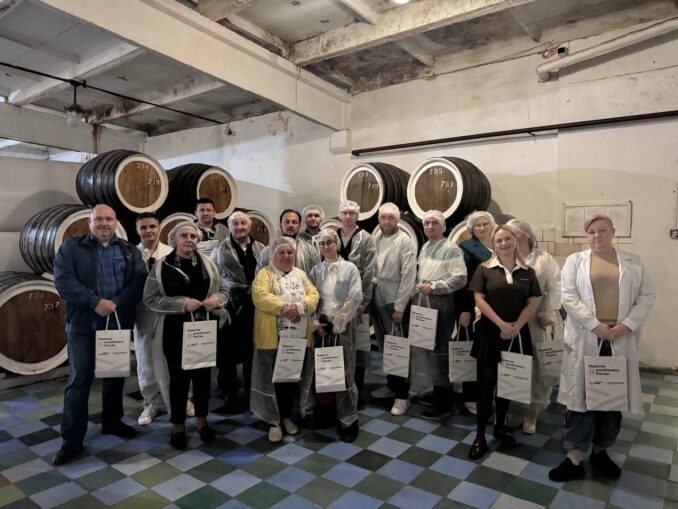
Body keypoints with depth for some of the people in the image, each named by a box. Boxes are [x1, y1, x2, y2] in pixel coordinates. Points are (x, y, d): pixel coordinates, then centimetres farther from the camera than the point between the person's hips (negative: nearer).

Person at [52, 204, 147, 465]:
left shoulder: (129, 250, 8)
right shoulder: (71, 247, 2)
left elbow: (140, 281, -3)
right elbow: (63, 280, -10)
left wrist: (116, 303, -18)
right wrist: (95, 302, -21)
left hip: (119, 324, 3)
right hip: (83, 325, -2)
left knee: (115, 377, 15)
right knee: (79, 382, 2)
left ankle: (111, 422, 34)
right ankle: (71, 440, 13)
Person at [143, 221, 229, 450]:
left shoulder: (208, 264, 4)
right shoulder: (162, 266, -4)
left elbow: (223, 291, 11)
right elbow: (150, 298, -8)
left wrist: (216, 299, -13)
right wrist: (183, 303, -18)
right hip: (176, 330, -3)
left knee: (203, 373, 12)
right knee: (179, 376, 5)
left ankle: (201, 419, 31)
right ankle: (178, 424, 24)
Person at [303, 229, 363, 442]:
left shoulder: (349, 268, 0)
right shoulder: (315, 270, 9)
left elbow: (355, 297, -8)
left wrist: (337, 323, -11)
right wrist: (315, 323, -8)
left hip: (342, 326, -2)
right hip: (319, 326, 3)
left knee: (343, 371, 0)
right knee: (319, 370, 5)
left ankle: (347, 419, 12)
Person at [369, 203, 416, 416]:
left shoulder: (405, 241, -9)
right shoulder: (375, 239, 8)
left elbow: (408, 276, -13)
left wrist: (399, 307, -15)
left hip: (395, 302, -5)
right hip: (378, 301, 6)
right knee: (385, 347, 15)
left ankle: (402, 395, 10)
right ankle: (391, 385, 31)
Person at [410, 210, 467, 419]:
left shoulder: (451, 249, -9)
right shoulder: (424, 247, 15)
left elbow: (460, 279, -16)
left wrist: (433, 287, -18)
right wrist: (416, 292, 9)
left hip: (441, 304, -8)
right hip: (422, 302, 8)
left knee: (439, 350, -2)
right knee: (424, 347, 11)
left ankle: (444, 403, 10)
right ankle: (436, 393, 26)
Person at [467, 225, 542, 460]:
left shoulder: (528, 272, 6)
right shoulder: (484, 269, -1)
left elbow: (533, 302, 2)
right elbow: (479, 299, -7)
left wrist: (516, 326, -11)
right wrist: (502, 324, -15)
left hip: (517, 335, 3)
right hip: (490, 333, -3)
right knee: (487, 381, -1)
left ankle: (500, 427, 30)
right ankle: (480, 436, 7)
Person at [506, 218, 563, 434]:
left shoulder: (543, 258, 1)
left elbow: (555, 287, -3)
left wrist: (547, 314, -11)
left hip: (536, 324, -1)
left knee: (537, 370, 6)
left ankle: (531, 413, 23)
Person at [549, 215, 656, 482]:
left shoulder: (633, 262, 9)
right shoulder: (575, 261, 4)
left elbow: (648, 296, 4)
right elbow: (568, 296, -5)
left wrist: (626, 325, -10)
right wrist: (595, 325, -14)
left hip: (620, 340, 2)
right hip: (585, 338, -2)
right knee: (581, 395, 1)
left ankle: (601, 451, 27)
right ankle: (575, 457, 9)